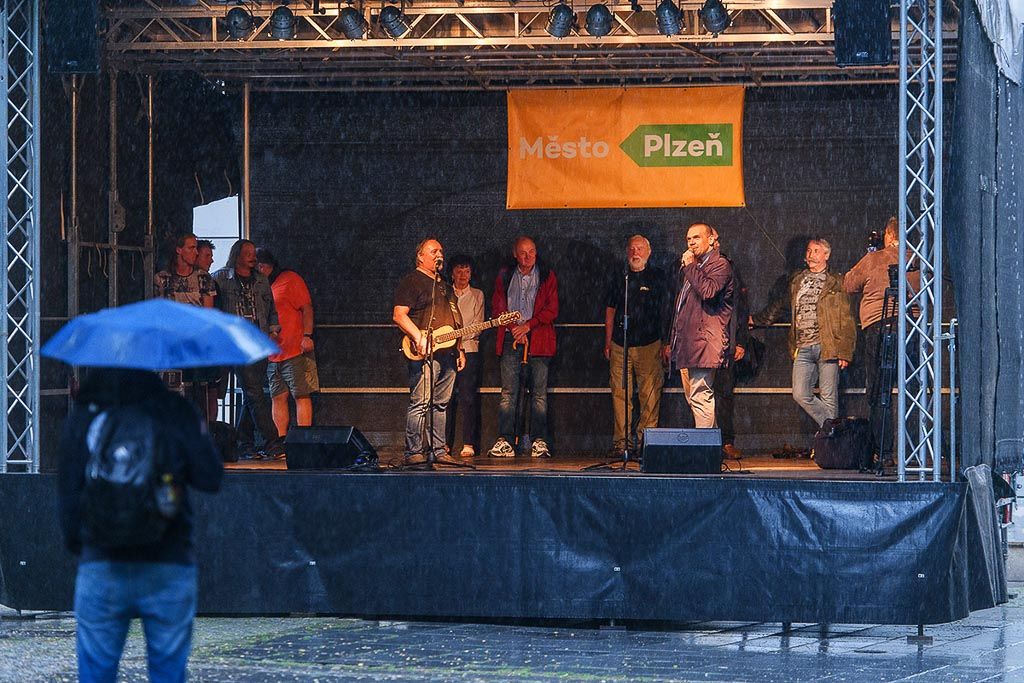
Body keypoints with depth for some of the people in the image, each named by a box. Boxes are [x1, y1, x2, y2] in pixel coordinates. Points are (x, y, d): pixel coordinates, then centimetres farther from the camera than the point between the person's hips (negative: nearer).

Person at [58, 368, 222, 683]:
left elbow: (69, 493, 2)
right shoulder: (177, 414, -4)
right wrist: (200, 436, 13)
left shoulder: (83, 417, 0)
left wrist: (74, 541, 16)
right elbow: (210, 479, -3)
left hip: (101, 566, 1)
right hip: (168, 568, 0)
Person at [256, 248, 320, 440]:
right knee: (278, 397, 4)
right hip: (271, 355, 6)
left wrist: (307, 336, -15)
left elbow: (306, 308, -5)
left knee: (301, 396, -6)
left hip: (296, 351, -6)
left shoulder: (290, 279, -1)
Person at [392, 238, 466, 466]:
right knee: (420, 403, -11)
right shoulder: (411, 282, -2)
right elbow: (399, 315, -12)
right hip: (424, 353, -8)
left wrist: (460, 349, 20)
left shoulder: (444, 287, 24)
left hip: (448, 353, 8)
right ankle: (414, 452, -11)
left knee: (440, 404, 9)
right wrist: (419, 338, -22)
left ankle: (438, 450, 13)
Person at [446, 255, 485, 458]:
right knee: (447, 398, 0)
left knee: (468, 398, -9)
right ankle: (446, 444, 5)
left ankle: (468, 444, -9)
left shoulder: (477, 295, 10)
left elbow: (477, 325, 1)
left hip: (468, 350, -2)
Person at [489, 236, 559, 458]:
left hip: (538, 339, -1)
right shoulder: (505, 276, 12)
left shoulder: (547, 276, 8)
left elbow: (552, 310, 2)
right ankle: (505, 441, -7)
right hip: (511, 339, 1)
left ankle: (539, 442, -1)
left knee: (539, 393, -3)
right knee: (508, 392, -5)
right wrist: (514, 329, -4)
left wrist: (528, 326, -8)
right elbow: (497, 307, 10)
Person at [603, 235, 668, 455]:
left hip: (649, 345, -3)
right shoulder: (619, 278, 15)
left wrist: (667, 342, -1)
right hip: (620, 344, 3)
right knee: (620, 394, -1)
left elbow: (665, 311, 5)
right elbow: (610, 311, 17)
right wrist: (608, 343, 11)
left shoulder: (657, 277, 7)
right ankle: (621, 442, 3)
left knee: (650, 394, -6)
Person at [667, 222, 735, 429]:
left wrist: (690, 266, -11)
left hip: (704, 340, -10)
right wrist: (672, 342, 24)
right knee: (693, 397, 10)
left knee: (700, 396, -14)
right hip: (686, 343, 10)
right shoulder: (688, 267, 25)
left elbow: (708, 291, -24)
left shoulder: (720, 265, -4)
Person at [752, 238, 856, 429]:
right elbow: (781, 305, 33)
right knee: (801, 395, -5)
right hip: (803, 348, 5)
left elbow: (846, 321, -1)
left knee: (829, 398, -2)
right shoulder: (797, 280, 17)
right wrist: (756, 319, 37)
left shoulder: (835, 283, 3)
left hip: (826, 348, -5)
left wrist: (844, 353, -8)